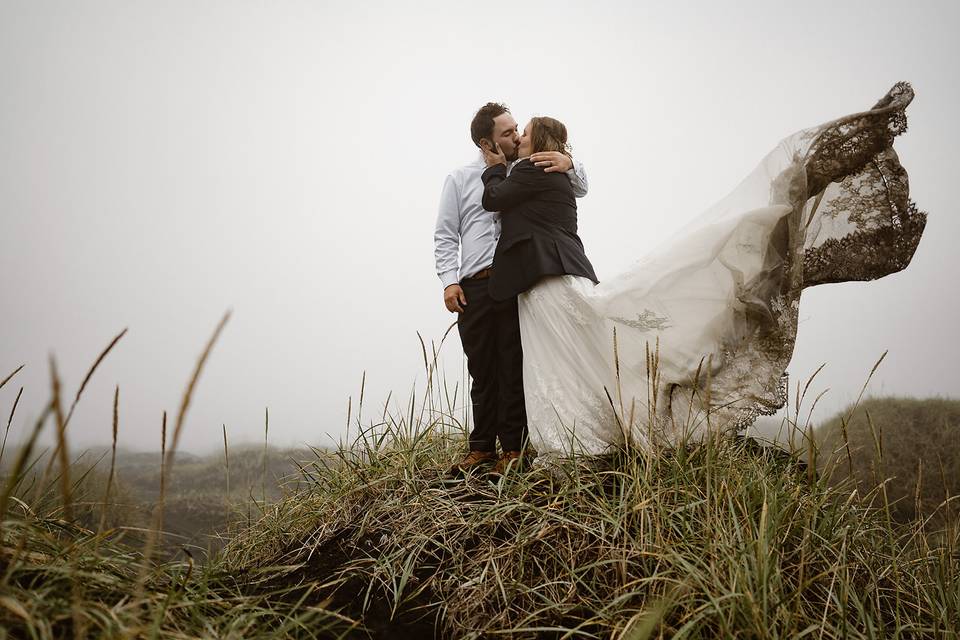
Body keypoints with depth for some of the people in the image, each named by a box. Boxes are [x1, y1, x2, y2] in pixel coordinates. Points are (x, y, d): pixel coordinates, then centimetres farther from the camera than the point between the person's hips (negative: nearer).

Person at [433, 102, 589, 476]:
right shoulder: (459, 180, 14)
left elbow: (579, 190, 19)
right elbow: (445, 236, 11)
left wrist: (569, 164, -4)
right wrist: (449, 281, -3)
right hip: (474, 287, 1)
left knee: (515, 368, -3)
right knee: (482, 371, 5)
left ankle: (513, 448, 3)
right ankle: (482, 448, 13)